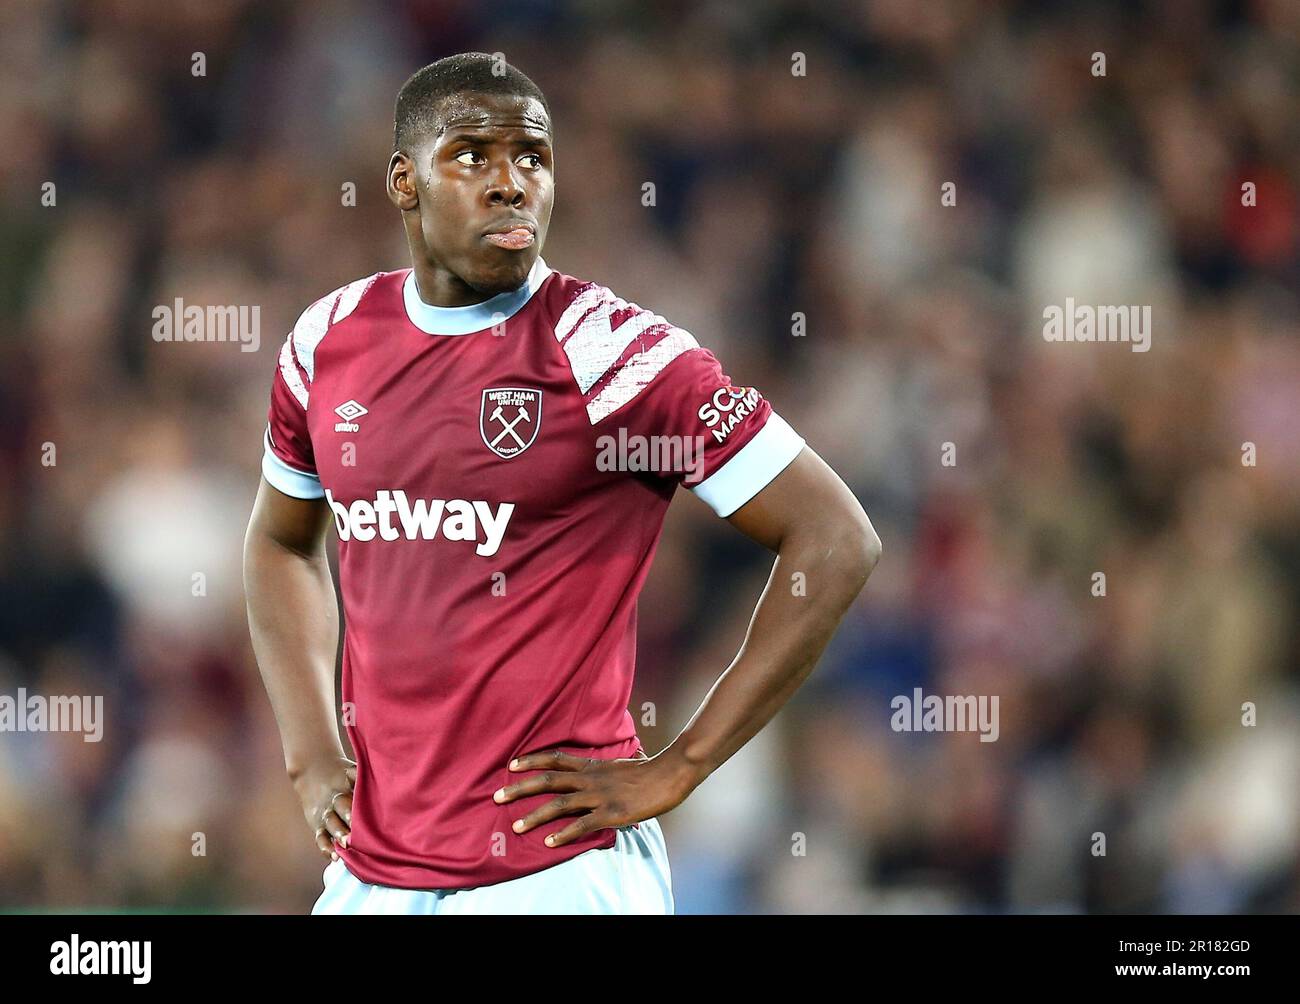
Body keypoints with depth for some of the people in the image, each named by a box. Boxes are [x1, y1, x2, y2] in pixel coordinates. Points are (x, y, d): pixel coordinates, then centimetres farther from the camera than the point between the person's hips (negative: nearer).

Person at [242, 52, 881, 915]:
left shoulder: (607, 349, -11)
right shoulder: (330, 342, 7)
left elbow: (836, 542, -12)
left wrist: (673, 772, -11)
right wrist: (314, 761, 12)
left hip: (555, 872, -6)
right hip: (372, 870, 6)